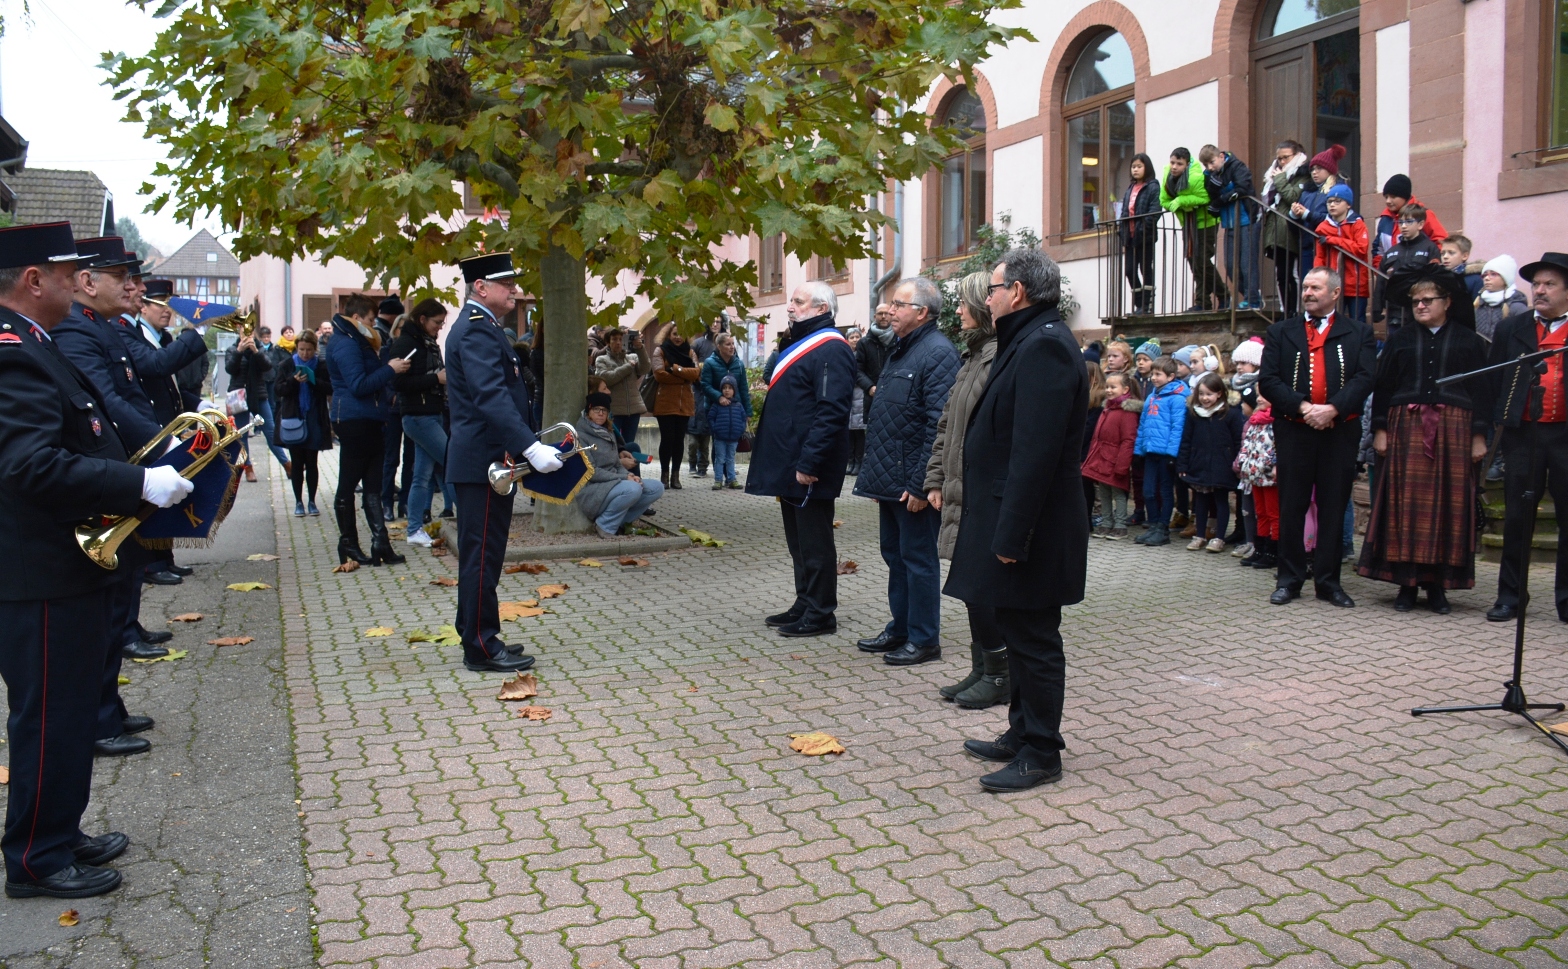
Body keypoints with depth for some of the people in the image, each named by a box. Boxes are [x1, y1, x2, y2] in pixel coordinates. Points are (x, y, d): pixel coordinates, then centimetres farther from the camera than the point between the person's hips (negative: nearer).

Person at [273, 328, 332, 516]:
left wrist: (314, 381, -21)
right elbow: (277, 390, -4)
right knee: (296, 463, 6)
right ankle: (299, 502, 12)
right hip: (293, 421, 0)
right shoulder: (287, 365, 2)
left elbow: (330, 389, -6)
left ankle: (312, 501, 14)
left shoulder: (321, 366, 0)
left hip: (315, 421, 0)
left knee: (312, 463, 5)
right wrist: (294, 381, -19)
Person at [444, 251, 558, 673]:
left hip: (490, 459, 11)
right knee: (482, 555, -4)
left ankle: (478, 637, 25)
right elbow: (491, 397, -29)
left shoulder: (483, 326, 18)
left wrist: (528, 444, 20)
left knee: (483, 554, 16)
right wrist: (531, 447, -36)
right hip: (482, 461, -11)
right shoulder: (476, 330, -16)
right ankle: (482, 648, 3)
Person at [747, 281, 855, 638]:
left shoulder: (830, 350, -15)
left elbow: (831, 412, -23)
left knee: (814, 542, -2)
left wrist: (808, 463, -26)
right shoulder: (800, 344, 18)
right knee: (798, 541, 16)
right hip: (789, 465, 10)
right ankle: (804, 605, 26)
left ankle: (820, 614, 7)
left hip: (808, 469, -10)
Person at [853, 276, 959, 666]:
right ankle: (900, 628, 28)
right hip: (890, 479, 9)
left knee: (918, 558, 0)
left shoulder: (938, 353, -15)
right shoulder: (900, 350, 16)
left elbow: (938, 426, -21)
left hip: (912, 483, -9)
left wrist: (920, 484, -23)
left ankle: (924, 640, 11)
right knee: (895, 556, 16)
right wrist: (874, 473, 18)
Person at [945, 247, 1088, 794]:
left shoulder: (1044, 346, -18)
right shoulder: (1029, 341, 15)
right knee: (1020, 634, 18)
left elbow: (1036, 451, -25)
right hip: (1012, 522, 11)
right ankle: (1022, 734, 30)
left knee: (1033, 640, 0)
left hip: (1032, 528, -11)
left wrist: (1013, 534, -25)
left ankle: (1041, 755, 11)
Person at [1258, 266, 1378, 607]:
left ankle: (1328, 580, 12)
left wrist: (1333, 408, -19)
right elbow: (1268, 380, 0)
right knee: (1291, 506, 3)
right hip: (1293, 430, 0)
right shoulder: (1281, 332, 11)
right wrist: (1303, 407, -13)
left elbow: (1365, 378, -4)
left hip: (1340, 431, 0)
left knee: (1333, 507, 4)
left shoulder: (1358, 333, 9)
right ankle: (1289, 578, 11)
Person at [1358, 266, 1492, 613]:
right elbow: (1382, 387, 8)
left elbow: (1481, 390, 6)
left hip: (1453, 431, 0)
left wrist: (1479, 435, -2)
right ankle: (1407, 582, 2)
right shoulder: (1399, 340, 12)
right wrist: (1380, 429, -2)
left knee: (1448, 503, 0)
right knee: (1406, 503, -3)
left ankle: (1438, 584, 5)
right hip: (1406, 429, 1)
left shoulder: (1469, 341, 9)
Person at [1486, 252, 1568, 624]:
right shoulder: (1511, 329, 9)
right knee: (1516, 518, 6)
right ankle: (1509, 596, 15)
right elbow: (1495, 381, 5)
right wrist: (1500, 423, -5)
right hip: (1524, 434, 1)